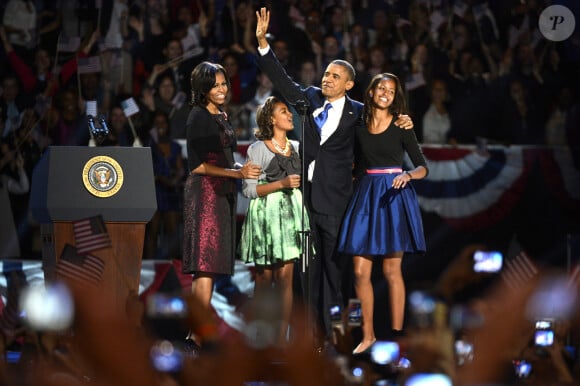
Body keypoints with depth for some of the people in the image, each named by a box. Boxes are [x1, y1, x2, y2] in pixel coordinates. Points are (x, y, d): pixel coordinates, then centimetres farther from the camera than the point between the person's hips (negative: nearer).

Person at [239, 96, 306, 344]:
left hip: (291, 211, 4)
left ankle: (282, 338, -3)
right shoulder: (258, 149, -2)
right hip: (266, 212, -4)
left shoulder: (296, 148, 14)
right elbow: (249, 189, -8)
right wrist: (281, 184, -14)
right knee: (265, 277, -1)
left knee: (285, 276, -3)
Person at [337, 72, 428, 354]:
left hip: (392, 197, -3)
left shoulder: (401, 127, 1)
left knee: (392, 271, -2)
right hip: (364, 196, 3)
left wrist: (408, 175, -22)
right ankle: (368, 334, 10)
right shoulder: (359, 126, 9)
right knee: (360, 271, -1)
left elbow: (422, 167, -2)